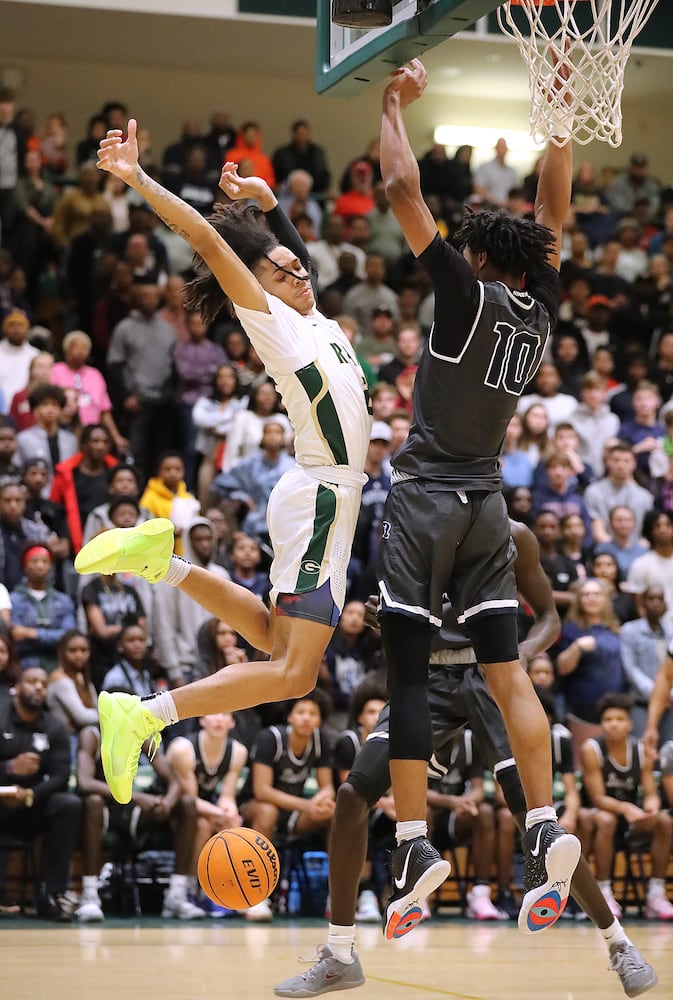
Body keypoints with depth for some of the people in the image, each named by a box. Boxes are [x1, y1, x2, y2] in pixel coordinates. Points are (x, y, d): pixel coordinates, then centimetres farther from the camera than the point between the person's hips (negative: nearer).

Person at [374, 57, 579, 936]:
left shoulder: (471, 297, -12)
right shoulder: (542, 309, 5)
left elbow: (403, 190, -15)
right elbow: (554, 209, 18)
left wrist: (395, 104, -3)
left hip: (424, 499, -6)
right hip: (487, 502, 6)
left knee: (407, 672, -4)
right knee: (506, 670, 4)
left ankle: (413, 847, -8)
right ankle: (545, 831, -8)